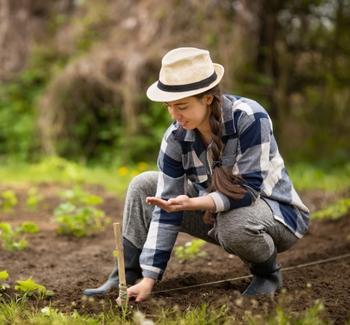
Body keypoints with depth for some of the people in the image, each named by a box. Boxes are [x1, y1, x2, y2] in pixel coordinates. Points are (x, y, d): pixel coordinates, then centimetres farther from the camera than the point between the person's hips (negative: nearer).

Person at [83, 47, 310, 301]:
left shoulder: (250, 117, -27)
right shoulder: (176, 137, -12)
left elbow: (248, 189, -29)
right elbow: (166, 208, -12)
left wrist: (191, 203, -43)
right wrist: (149, 279, -17)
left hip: (278, 212, -5)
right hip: (218, 213, 5)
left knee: (234, 224, -40)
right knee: (143, 186, -4)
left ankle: (268, 274, -7)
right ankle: (127, 277, -1)